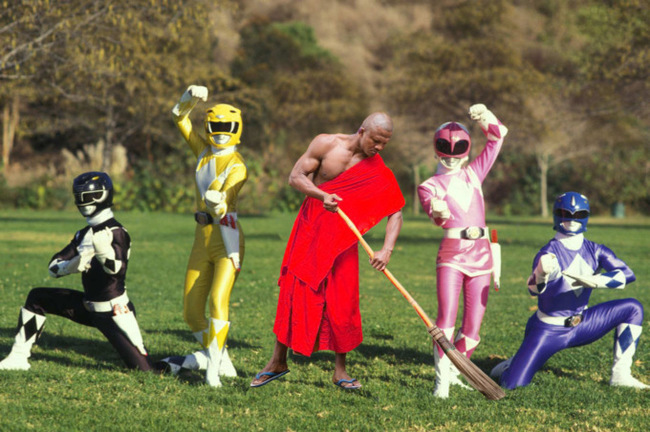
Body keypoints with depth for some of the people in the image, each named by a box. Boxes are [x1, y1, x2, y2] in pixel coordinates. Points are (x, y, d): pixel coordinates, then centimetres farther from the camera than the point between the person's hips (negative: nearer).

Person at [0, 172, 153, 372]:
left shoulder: (116, 232, -15)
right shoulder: (84, 234, 7)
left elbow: (116, 269, -31)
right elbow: (54, 267, 3)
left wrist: (103, 248, -52)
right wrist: (73, 265, -20)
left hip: (114, 311, -7)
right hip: (88, 307, 7)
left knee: (142, 368, -16)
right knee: (36, 298, 6)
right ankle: (18, 358, 8)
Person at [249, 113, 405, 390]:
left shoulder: (379, 171, -6)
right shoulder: (326, 144, -8)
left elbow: (395, 213, -8)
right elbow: (295, 176, -9)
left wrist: (386, 249, -24)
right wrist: (322, 195, -27)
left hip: (342, 237, 0)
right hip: (310, 228, 0)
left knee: (342, 302, -4)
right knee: (294, 293, 0)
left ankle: (340, 371, 8)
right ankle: (278, 362, 13)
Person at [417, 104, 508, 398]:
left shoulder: (474, 174, 16)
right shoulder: (429, 186, 5)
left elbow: (497, 136, 20)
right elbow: (437, 217, -15)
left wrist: (484, 117, 3)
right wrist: (438, 212, -38)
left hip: (481, 255, 4)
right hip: (452, 255, -4)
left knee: (472, 330, 3)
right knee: (446, 321, -17)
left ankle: (454, 371, 22)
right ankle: (441, 382, -13)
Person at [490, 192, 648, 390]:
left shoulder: (594, 251, -3)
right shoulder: (550, 252, -19)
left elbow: (627, 274, -16)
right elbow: (534, 289, -35)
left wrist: (594, 281, -31)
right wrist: (541, 275, -58)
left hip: (581, 326, 5)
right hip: (549, 331, -5)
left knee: (633, 308, -8)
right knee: (513, 384, -15)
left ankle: (620, 374, -3)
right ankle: (514, 363, 23)